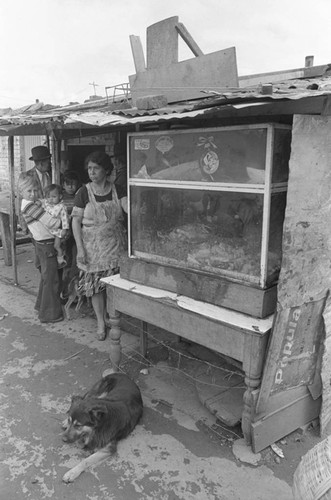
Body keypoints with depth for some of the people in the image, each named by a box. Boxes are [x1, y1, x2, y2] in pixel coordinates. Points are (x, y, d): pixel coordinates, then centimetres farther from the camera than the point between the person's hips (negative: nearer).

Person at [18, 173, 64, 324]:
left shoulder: (34, 204, 10)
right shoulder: (29, 206, -20)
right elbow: (51, 223, -23)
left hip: (42, 243, 10)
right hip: (46, 245, -10)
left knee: (46, 277, 24)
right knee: (51, 280, 1)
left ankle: (41, 305, 40)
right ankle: (50, 314, 12)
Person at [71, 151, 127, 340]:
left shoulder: (117, 190, 1)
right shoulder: (84, 192, -3)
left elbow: (130, 209, -11)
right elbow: (76, 221, -3)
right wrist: (80, 248, -9)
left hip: (115, 245, 1)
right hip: (93, 247, -1)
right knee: (95, 285, 4)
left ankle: (109, 316, 27)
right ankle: (101, 322, 21)